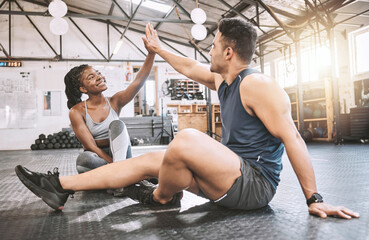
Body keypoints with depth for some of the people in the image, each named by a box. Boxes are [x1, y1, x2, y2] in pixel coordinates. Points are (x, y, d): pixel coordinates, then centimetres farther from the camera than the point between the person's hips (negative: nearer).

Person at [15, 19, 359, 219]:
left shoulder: (257, 85, -17)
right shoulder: (221, 80, 11)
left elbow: (292, 138, -19)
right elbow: (189, 67, 26)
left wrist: (314, 199, -17)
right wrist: (157, 49, 36)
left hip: (255, 183, -9)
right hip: (232, 177, 9)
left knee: (186, 140, -34)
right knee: (146, 161, 4)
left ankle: (161, 199, -2)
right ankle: (60, 187, 6)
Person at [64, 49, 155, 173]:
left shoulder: (114, 102, -3)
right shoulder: (77, 112, -9)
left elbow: (138, 81, -19)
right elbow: (91, 146, -16)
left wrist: (151, 52, -30)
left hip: (119, 154, 2)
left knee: (117, 124, -25)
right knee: (84, 158, -36)